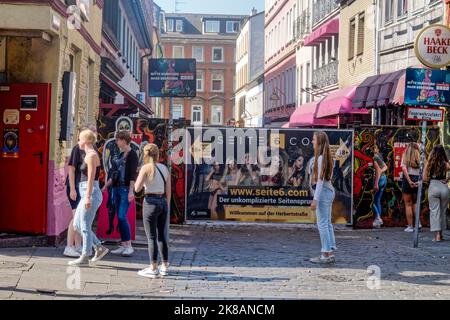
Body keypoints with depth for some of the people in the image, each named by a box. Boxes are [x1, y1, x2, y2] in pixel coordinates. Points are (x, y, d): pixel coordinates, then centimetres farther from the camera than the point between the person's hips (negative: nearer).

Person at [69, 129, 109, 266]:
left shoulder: (92, 155, -12)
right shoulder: (90, 155, 17)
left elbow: (91, 178, -19)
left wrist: (88, 197, -22)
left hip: (91, 193, -10)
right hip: (87, 194, 10)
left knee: (85, 227, -2)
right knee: (77, 224, 12)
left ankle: (85, 257, 6)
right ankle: (99, 248, 16)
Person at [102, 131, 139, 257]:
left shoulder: (132, 155, -5)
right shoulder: (120, 155, 18)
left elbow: (133, 174, -13)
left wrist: (131, 191, -20)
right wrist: (105, 186, 23)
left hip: (126, 189, -8)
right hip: (117, 189, 8)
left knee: (122, 217, -14)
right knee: (119, 218, 6)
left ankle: (129, 246, -8)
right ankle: (123, 245, 10)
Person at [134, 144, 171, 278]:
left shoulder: (146, 168, -8)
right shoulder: (164, 168, 7)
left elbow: (137, 188, -10)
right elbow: (168, 190, 9)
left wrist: (140, 176, 5)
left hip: (151, 202, -5)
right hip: (163, 202, 6)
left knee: (151, 237, 0)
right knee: (162, 235, 14)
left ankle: (153, 269, 3)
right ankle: (165, 267, 20)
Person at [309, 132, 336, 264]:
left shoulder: (321, 158, -17)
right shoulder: (328, 157, 11)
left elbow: (320, 180, -19)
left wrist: (315, 199, -19)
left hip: (323, 192, -10)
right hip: (330, 190, 10)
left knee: (322, 224, -4)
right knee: (327, 223, 13)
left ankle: (326, 255, -1)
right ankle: (331, 252, 17)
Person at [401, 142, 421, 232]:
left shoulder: (405, 156, -2)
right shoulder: (419, 157, 3)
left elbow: (404, 169, -15)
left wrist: (409, 181, -18)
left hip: (408, 180, -3)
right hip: (417, 180, 3)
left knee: (408, 204, 4)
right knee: (415, 203, 20)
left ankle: (410, 226, 3)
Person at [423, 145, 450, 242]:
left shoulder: (429, 163, -1)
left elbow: (424, 178, -3)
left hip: (433, 187, -1)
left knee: (434, 211, 1)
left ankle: (437, 235, -10)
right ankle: (440, 233, 24)